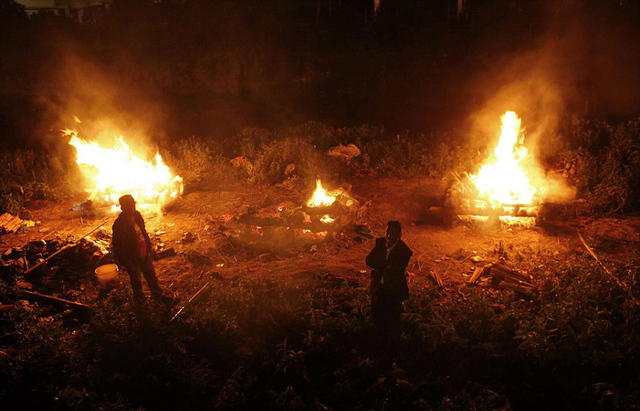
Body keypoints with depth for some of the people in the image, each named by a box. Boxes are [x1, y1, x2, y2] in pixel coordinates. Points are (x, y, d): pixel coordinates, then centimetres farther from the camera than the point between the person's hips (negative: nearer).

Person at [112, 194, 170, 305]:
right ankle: (139, 299, 41)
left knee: (151, 276, 22)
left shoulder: (137, 215, -5)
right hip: (133, 259, -6)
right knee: (136, 281, 16)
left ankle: (157, 295, 42)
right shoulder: (119, 224, -26)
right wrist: (127, 263, -17)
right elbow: (118, 246, -21)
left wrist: (150, 246, 14)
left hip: (145, 255, 6)